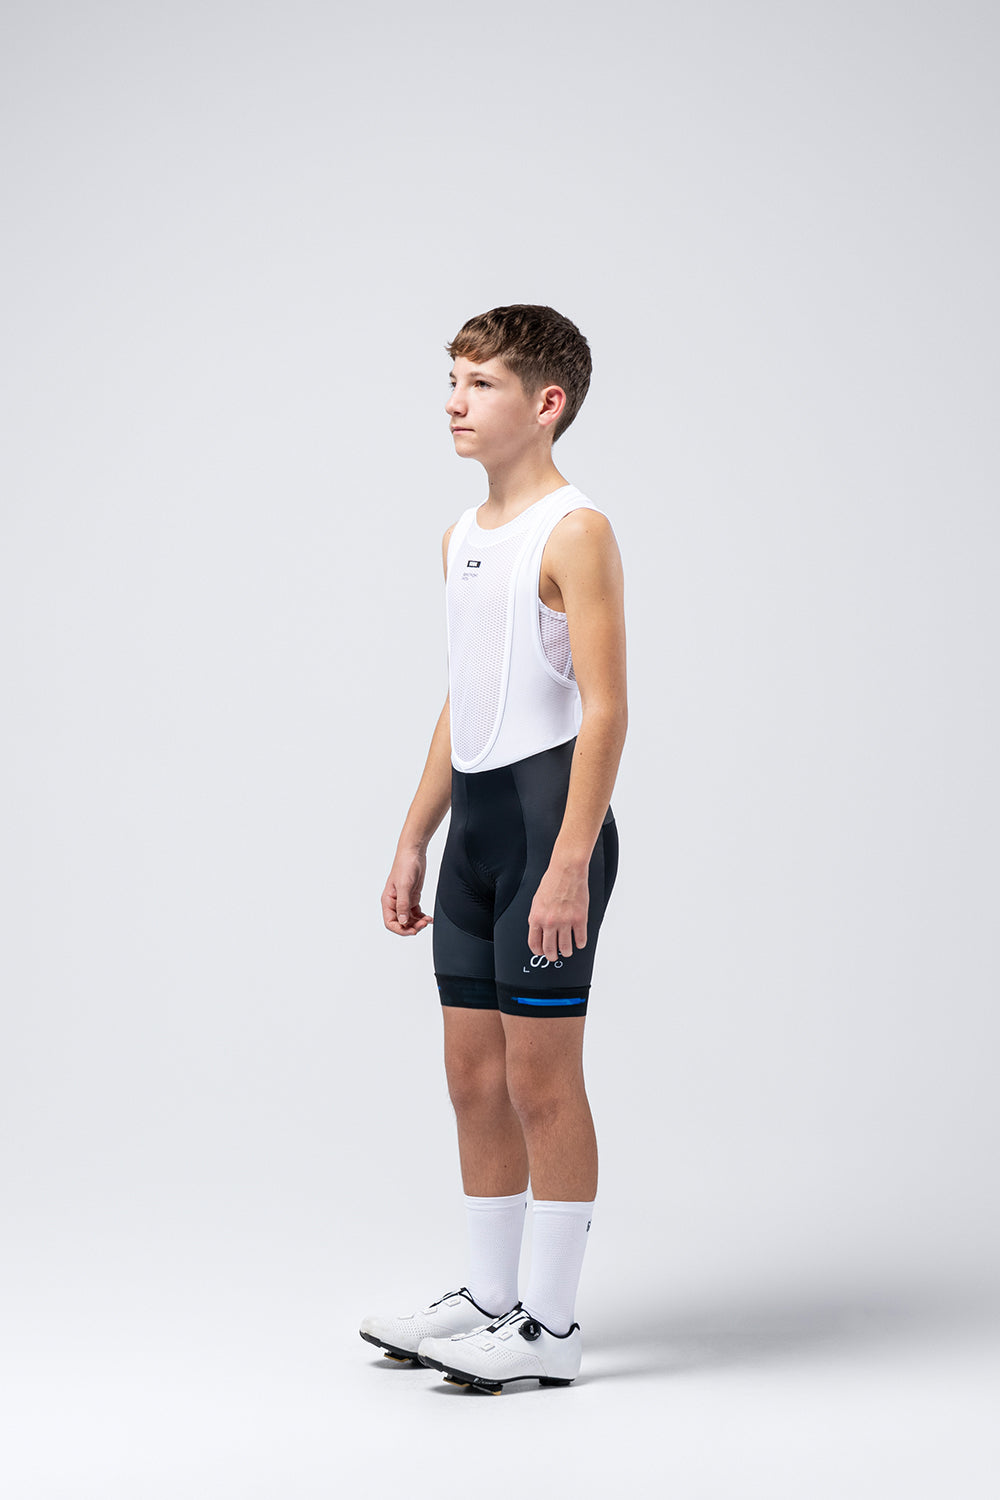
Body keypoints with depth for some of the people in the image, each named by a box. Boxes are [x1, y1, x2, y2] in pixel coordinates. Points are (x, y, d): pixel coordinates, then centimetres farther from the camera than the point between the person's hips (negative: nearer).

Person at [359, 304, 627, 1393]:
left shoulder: (575, 533, -11)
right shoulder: (462, 538, 16)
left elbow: (604, 709, -16)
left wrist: (569, 863, -22)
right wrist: (413, 842, 20)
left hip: (547, 811, -9)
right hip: (474, 819, 9)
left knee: (541, 1078, -4)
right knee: (475, 1076, 12)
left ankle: (550, 1325, 5)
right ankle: (488, 1300, 23)